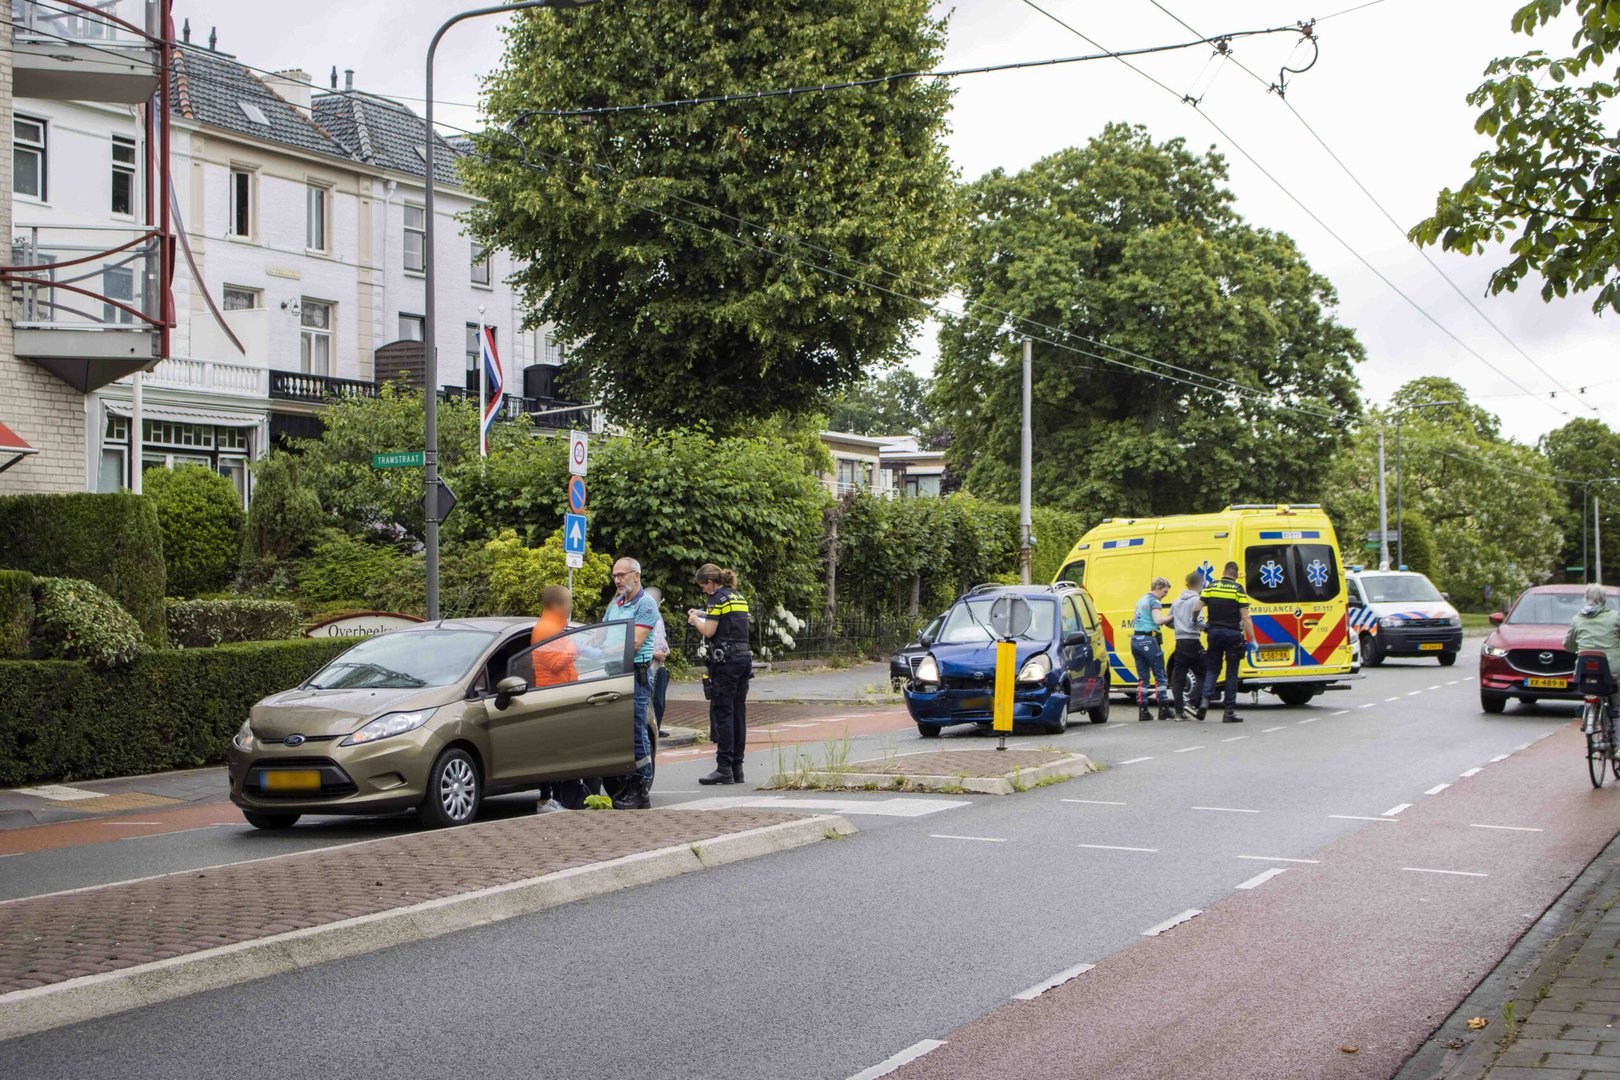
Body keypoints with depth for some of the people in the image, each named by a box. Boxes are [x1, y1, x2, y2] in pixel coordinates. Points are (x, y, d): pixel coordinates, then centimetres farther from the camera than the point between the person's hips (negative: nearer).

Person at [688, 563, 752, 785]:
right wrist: (703, 614, 20)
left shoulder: (718, 598, -9)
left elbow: (709, 631, -12)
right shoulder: (738, 596, 16)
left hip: (725, 660, -8)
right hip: (744, 657, 8)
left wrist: (694, 619, 6)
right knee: (738, 712, 9)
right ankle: (737, 767, 11)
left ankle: (724, 768, -6)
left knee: (722, 713, -5)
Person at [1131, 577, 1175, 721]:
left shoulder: (1141, 600, 20)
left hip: (1135, 639, 8)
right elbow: (1158, 620, -22)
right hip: (1148, 640, -8)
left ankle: (1142, 710, 5)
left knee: (1142, 677, 9)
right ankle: (1164, 710, -2)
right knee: (1160, 675, -1)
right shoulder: (1154, 601, -7)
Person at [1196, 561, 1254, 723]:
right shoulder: (1238, 590, -5)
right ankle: (1229, 711, 4)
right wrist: (1253, 639, -5)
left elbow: (1197, 609, 1)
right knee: (1232, 673, 4)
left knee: (1212, 668, 13)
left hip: (1214, 632, 2)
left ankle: (1205, 698, -10)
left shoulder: (1211, 587, 4)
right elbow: (1245, 617, -8)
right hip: (1232, 634, -2)